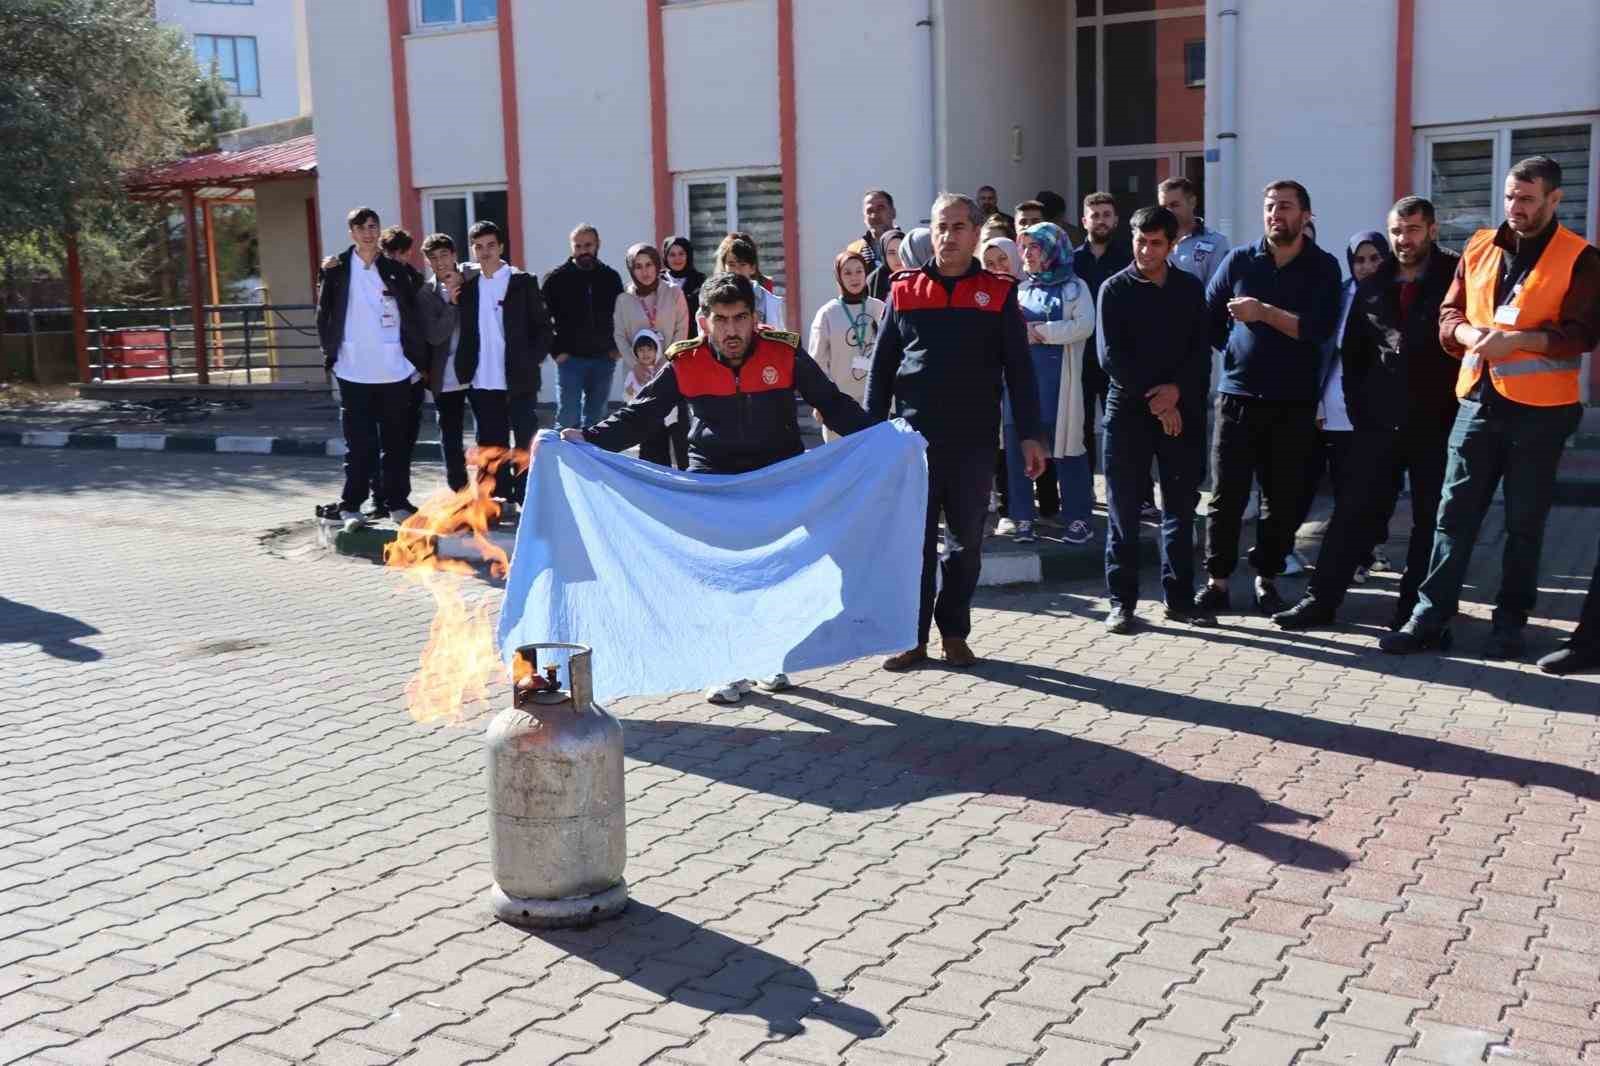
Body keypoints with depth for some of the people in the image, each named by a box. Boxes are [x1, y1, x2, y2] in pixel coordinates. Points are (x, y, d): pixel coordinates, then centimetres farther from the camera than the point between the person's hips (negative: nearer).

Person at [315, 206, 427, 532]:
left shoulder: (395, 270, 6)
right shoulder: (336, 269, 3)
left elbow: (412, 317, 7)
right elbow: (324, 315, 6)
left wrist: (419, 360, 4)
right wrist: (330, 355, 0)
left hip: (394, 370, 2)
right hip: (353, 371, -1)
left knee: (397, 442, 7)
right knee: (358, 444, -1)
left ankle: (398, 502, 15)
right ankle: (351, 506, 6)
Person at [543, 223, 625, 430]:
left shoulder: (611, 277, 8)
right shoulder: (556, 279, -1)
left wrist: (617, 347, 5)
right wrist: (557, 351, -7)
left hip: (604, 360, 3)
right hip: (570, 359, -3)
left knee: (595, 418, 9)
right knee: (568, 417, -8)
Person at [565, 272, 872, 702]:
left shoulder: (785, 353, -11)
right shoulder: (685, 364, -10)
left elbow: (833, 404, -4)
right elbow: (641, 414, -5)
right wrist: (591, 437, -19)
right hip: (713, 479, 0)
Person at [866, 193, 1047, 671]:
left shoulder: (999, 294, 3)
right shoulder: (904, 291, 5)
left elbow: (1019, 370, 3)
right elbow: (881, 367, 7)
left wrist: (1029, 435, -3)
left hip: (974, 441, 0)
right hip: (913, 438, 0)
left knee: (966, 542, 8)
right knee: (914, 541, 3)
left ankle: (955, 634, 20)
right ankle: (913, 637, 11)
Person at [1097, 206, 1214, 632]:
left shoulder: (1190, 288, 9)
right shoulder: (1115, 289, 1)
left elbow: (1201, 350, 4)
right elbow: (1111, 356, -7)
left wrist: (1177, 390, -13)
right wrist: (1154, 400, -11)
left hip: (1182, 409, 3)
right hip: (1129, 409, -2)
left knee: (1181, 506, 6)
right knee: (1124, 509, 0)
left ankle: (1179, 597, 14)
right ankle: (1121, 600, 6)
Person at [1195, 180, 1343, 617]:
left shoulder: (1323, 267, 1)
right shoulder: (1239, 260, 5)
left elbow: (1319, 329, -12)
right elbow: (1207, 317, 9)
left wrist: (1263, 313, -15)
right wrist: (1237, 350, 4)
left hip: (1294, 401, 0)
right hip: (1238, 395, 0)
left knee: (1283, 497, 6)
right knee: (1227, 495, -1)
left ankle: (1267, 579, 18)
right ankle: (1217, 581, 8)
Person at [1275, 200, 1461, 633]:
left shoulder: (1456, 275, -3)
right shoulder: (1372, 286, 9)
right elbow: (1352, 352, 16)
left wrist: (1459, 405, -9)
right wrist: (1357, 406, 10)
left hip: (1437, 423, -3)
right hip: (1377, 421, 3)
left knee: (1430, 521, 6)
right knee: (1354, 512, 4)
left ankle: (1415, 610, 14)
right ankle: (1322, 599, 8)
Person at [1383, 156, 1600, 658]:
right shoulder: (1480, 247, 11)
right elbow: (1448, 313, 12)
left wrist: (1514, 340, -22)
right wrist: (1469, 333, -10)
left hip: (1540, 409, -3)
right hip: (1479, 401, 4)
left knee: (1524, 523, 5)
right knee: (1454, 513, 3)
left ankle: (1510, 623, 15)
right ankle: (1430, 617, 7)